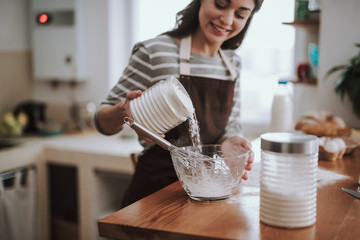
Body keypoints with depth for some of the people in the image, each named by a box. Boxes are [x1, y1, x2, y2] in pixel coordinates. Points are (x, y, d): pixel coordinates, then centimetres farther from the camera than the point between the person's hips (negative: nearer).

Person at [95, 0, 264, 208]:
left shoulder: (233, 63, 6)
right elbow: (102, 121, -9)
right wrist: (123, 110, -31)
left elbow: (231, 126, 7)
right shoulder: (155, 51, -12)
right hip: (157, 186, -5)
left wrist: (231, 141, -16)